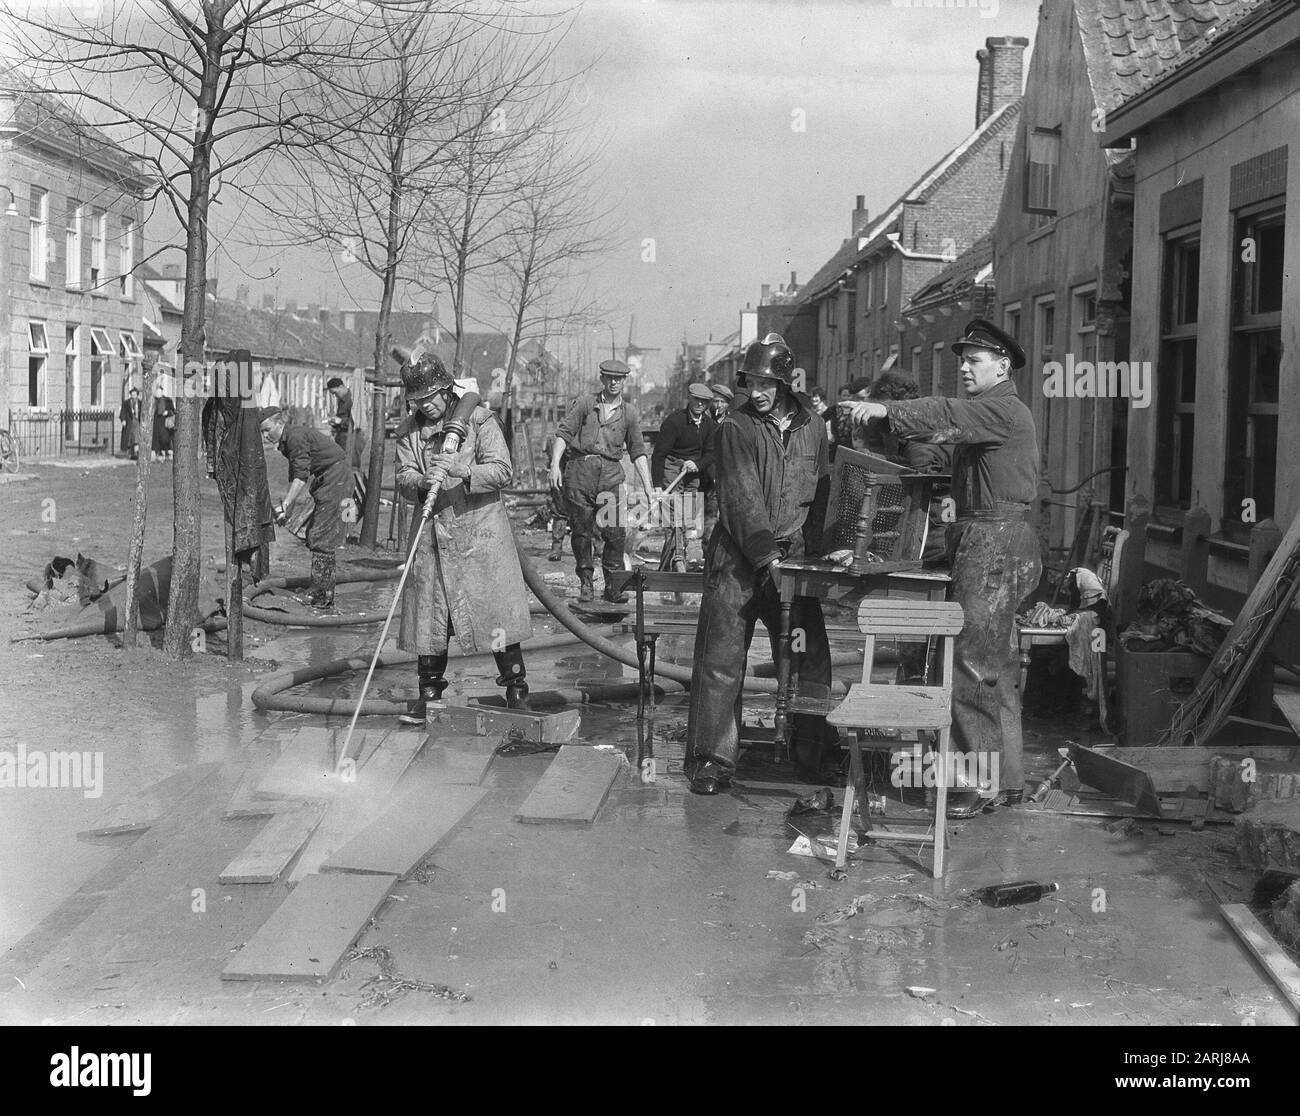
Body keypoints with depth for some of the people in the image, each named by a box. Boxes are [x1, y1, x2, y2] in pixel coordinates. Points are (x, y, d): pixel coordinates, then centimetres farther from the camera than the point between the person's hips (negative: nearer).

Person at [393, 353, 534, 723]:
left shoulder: (479, 419, -2)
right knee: (428, 613, 4)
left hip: (479, 529, -3)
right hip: (431, 534, 3)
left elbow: (502, 470, -9)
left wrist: (462, 472, -25)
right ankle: (429, 693, 16)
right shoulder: (409, 431, 9)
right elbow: (403, 478, 0)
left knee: (496, 608, -3)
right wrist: (422, 482, -22)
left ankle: (516, 689, 7)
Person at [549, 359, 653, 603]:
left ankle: (612, 585, 2)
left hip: (610, 472, 1)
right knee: (582, 530, 1)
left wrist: (648, 488, 6)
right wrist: (555, 464, -10)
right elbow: (563, 433, 4)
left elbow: (638, 452, 13)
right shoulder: (585, 404, 9)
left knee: (616, 532, -7)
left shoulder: (630, 413, 14)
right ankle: (586, 582, 12)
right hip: (580, 468, -1)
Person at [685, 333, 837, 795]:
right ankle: (712, 759, 4)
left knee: (810, 658, 3)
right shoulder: (736, 427, -4)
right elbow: (742, 498, -12)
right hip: (740, 559, -3)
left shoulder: (812, 427, 8)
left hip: (794, 556, 3)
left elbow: (823, 492, 13)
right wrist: (768, 556, -19)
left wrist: (814, 547, 0)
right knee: (721, 660, -3)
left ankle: (814, 752, 17)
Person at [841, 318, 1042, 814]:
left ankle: (986, 781, -3)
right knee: (996, 668, 14)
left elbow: (947, 417, -27)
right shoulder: (983, 413, 23)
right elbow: (947, 427, 11)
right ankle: (1007, 779, 22)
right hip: (982, 544, 11)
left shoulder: (1003, 410, -12)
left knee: (970, 665, -9)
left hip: (995, 544, -11)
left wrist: (886, 409, -37)